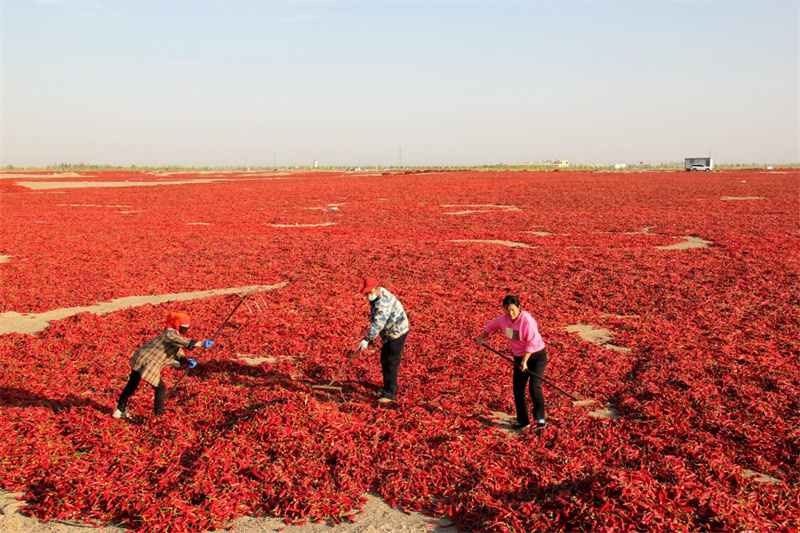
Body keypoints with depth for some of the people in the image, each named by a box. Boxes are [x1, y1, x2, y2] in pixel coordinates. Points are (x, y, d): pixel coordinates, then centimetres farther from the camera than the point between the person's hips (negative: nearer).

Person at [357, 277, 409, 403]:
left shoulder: (383, 301, -27)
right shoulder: (375, 297, 6)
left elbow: (378, 323, -34)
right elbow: (376, 321, 18)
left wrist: (366, 340, -36)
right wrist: (371, 338, 17)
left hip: (397, 332, -10)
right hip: (388, 333, 10)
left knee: (391, 363, -10)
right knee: (384, 360, 16)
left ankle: (390, 394, -6)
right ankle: (390, 387, 29)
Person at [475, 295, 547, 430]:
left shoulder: (527, 320, -24)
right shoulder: (503, 319, -5)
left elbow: (532, 343, -24)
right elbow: (492, 326, 17)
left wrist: (525, 361, -26)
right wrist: (481, 338, 23)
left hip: (537, 355, -6)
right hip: (519, 357, 6)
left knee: (534, 387, -15)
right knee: (518, 390, 4)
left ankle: (540, 418, 3)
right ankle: (523, 421, 17)